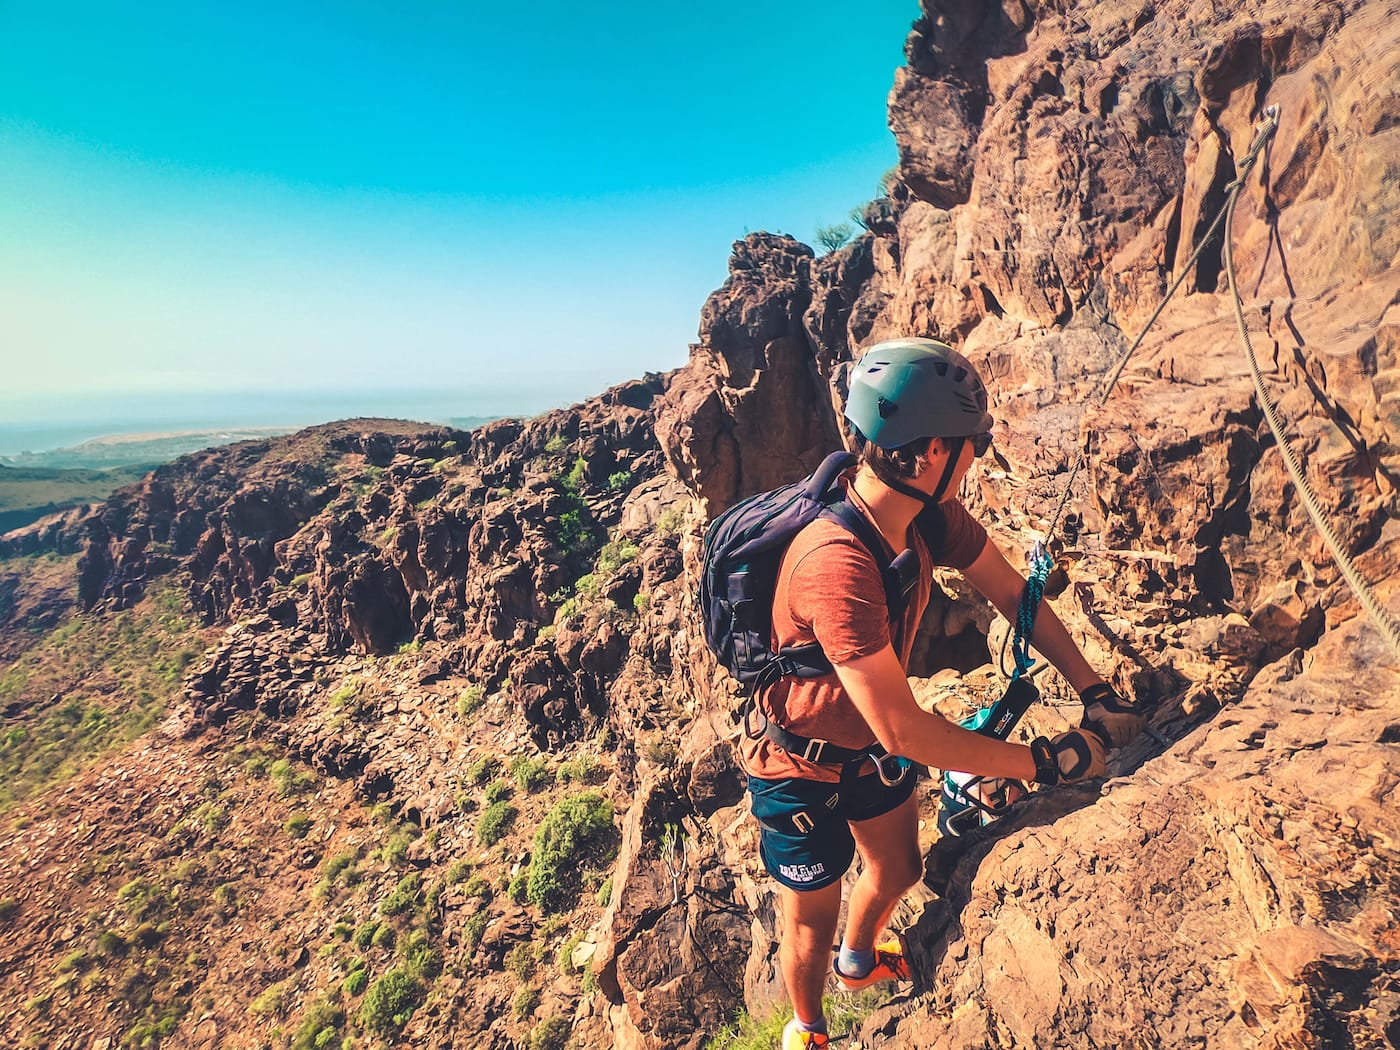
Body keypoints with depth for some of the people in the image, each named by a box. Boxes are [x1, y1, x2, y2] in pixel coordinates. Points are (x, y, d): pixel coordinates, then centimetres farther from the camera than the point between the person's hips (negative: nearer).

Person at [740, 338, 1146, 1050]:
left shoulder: (932, 515, -15)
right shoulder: (838, 564, -41)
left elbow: (1014, 594, -3)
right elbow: (903, 731, -38)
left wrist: (1095, 691, -11)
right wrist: (1044, 762, -28)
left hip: (869, 745, 7)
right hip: (802, 769, -7)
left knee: (898, 870, 27)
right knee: (811, 920, 15)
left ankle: (858, 962, 61)